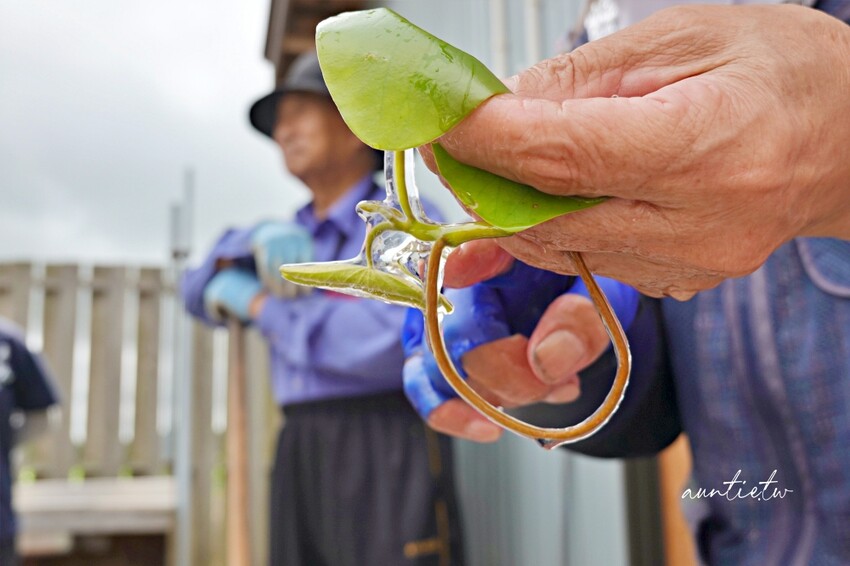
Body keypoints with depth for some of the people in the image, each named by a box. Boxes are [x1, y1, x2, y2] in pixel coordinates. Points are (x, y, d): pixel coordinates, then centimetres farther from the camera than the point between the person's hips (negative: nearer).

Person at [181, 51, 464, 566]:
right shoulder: (293, 241, 18)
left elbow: (391, 340, -19)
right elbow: (203, 292, 18)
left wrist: (262, 306, -8)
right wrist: (256, 246, -4)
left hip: (389, 453, -6)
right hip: (303, 456, 7)